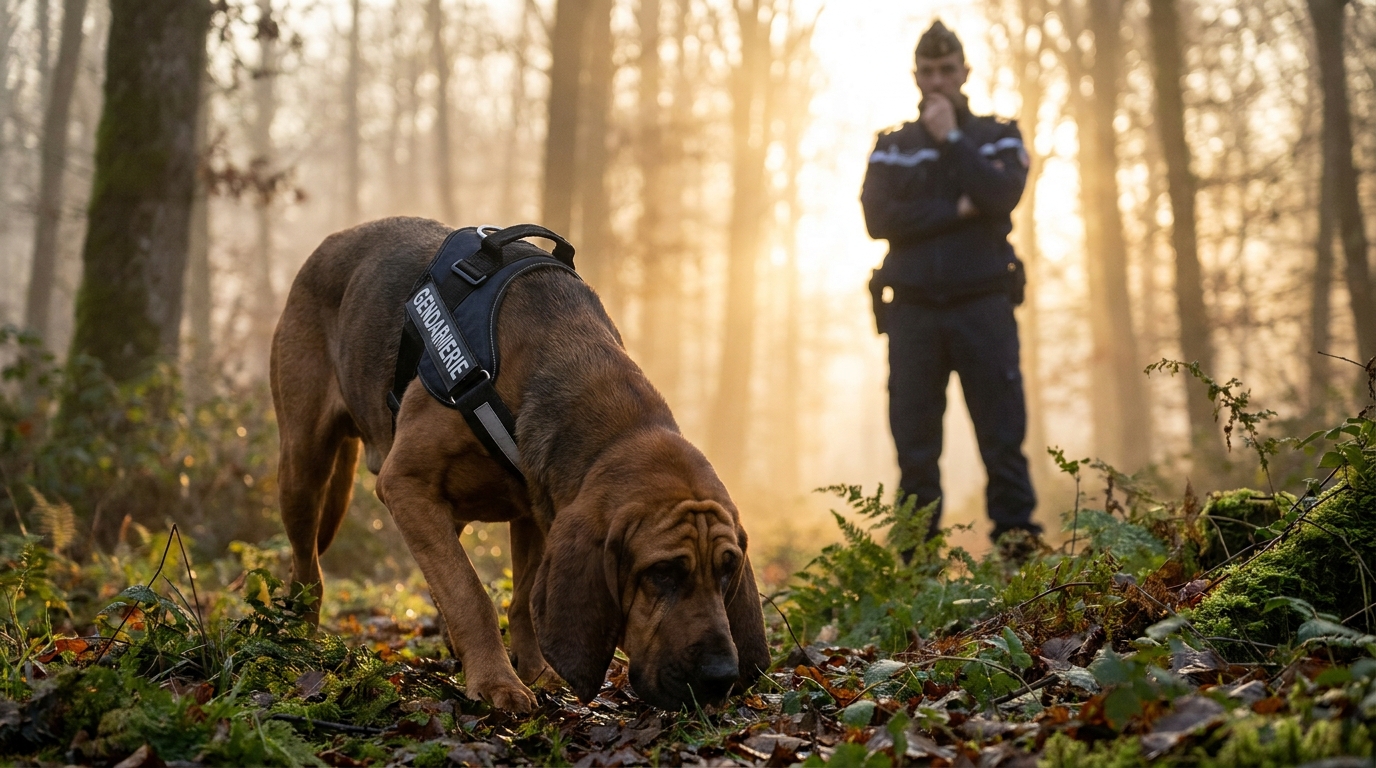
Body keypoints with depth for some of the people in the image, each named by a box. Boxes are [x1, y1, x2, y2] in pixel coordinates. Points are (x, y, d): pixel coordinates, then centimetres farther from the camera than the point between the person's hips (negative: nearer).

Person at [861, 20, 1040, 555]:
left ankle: (1019, 546, -4)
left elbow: (1002, 195, -8)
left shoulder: (998, 137, 13)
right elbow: (878, 217, -3)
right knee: (914, 444, 0)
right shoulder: (892, 147, 14)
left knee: (1003, 435, -6)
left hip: (983, 307, -1)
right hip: (913, 312, 1)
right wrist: (957, 211, -7)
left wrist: (951, 138, -6)